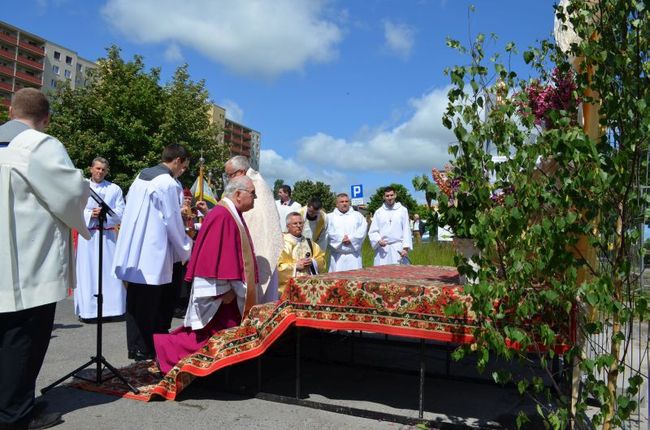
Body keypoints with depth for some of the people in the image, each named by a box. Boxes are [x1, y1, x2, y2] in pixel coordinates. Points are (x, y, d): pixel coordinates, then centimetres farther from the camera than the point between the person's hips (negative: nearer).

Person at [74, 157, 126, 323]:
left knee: (109, 271, 1)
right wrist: (91, 214, -13)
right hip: (87, 235, 0)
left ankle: (109, 308, 7)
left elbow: (121, 213, 0)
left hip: (108, 235, 0)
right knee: (87, 271, 1)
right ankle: (87, 310, 5)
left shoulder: (115, 189, 7)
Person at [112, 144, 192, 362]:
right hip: (152, 252, -8)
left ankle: (136, 345, 23)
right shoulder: (168, 183, -14)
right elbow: (173, 222, -10)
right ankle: (143, 348, 12)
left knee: (136, 300, 13)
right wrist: (186, 249, 3)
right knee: (150, 302, 2)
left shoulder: (140, 176, 12)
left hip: (134, 250, 8)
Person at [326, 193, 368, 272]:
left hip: (354, 254, 1)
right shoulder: (330, 217, 10)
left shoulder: (357, 215, 14)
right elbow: (329, 232, -4)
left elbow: (363, 230, 0)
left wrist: (351, 238, -11)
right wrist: (341, 239, -14)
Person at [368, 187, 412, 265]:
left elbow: (406, 230, 4)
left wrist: (406, 248, -4)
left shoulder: (402, 210, 7)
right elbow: (372, 231, 9)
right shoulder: (378, 212, 10)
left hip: (398, 248, -1)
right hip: (383, 249, 1)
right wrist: (378, 240, -10)